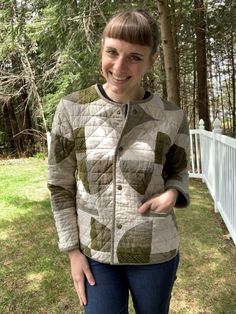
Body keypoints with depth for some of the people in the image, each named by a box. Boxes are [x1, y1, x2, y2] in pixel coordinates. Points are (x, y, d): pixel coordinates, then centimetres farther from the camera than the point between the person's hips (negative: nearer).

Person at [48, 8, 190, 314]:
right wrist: (73, 249, -2)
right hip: (95, 252, 0)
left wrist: (171, 194, -16)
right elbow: (60, 185, -3)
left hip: (155, 252, 1)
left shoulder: (171, 116, -9)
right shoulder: (71, 109, -10)